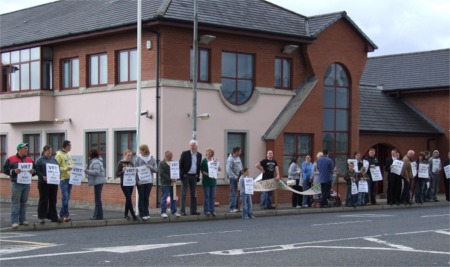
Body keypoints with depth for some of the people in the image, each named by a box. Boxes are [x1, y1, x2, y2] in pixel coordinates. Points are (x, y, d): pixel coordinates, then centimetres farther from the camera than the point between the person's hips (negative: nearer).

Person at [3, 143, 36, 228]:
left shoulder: (29, 160, 13)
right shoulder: (11, 159, -1)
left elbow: (35, 169, 17)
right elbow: (5, 169, -4)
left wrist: (33, 171, -5)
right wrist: (14, 171, -19)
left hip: (26, 183, 5)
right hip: (16, 184, -5)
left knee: (24, 202, 10)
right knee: (15, 203, -6)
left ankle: (22, 219, 18)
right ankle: (14, 221, -6)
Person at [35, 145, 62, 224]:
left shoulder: (54, 159, 14)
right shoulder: (40, 160, -2)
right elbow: (37, 170, -9)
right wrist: (43, 177, -22)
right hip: (44, 183, -5)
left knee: (53, 200, 7)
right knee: (43, 200, 1)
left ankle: (53, 216, 13)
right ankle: (41, 217, 9)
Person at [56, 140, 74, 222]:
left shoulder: (68, 155, 16)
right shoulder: (59, 155, -8)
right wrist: (65, 169, -22)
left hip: (70, 178, 8)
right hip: (63, 179, -8)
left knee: (67, 198, 10)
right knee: (65, 197, -10)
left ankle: (62, 214, 17)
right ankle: (66, 215, -8)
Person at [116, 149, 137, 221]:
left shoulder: (131, 163, 10)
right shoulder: (121, 163, -5)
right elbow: (117, 174, -6)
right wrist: (123, 171, -23)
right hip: (124, 183, -5)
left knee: (128, 199, 9)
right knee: (129, 199, -9)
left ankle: (126, 214, 18)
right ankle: (133, 215, -10)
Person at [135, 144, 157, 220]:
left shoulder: (152, 159, 4)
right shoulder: (138, 158, -1)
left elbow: (156, 170, 5)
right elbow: (136, 170, -4)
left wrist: (151, 167, -16)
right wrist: (137, 180, -13)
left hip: (149, 181, 2)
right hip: (140, 181, -2)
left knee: (146, 197, 7)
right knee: (141, 197, 1)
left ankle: (146, 213, 14)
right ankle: (142, 214, 4)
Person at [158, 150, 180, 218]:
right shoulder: (161, 163, -3)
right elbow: (161, 174, -12)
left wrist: (175, 178, -3)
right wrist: (170, 179, -17)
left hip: (173, 183, 6)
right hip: (165, 183, -6)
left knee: (173, 198, 9)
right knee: (164, 198, -4)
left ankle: (174, 211, 17)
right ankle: (163, 212, 0)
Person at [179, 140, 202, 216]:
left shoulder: (199, 155, 7)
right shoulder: (185, 153, -4)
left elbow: (199, 166, 13)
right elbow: (180, 165, -4)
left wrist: (198, 175, 5)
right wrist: (182, 174, -10)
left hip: (194, 176, 4)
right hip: (185, 176, -4)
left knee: (193, 194, 6)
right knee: (184, 194, -4)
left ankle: (193, 210, 11)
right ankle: (183, 211, -3)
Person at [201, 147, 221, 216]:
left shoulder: (214, 160, 10)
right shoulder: (204, 161, -2)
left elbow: (220, 169, 5)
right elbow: (202, 171, -7)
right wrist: (208, 174, -20)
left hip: (213, 180, 4)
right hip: (206, 180, -4)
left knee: (213, 196, 5)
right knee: (206, 196, -3)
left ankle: (212, 210, 9)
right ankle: (207, 210, -1)